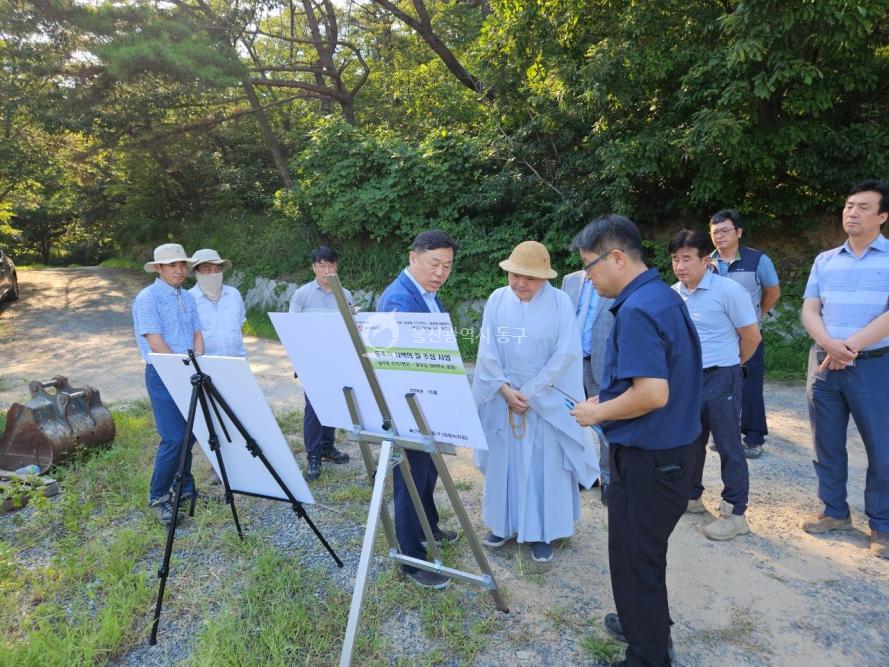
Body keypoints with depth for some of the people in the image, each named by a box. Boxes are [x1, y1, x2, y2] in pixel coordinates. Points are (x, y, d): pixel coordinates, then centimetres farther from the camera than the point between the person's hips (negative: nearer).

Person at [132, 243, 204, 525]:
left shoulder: (188, 298, 12)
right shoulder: (147, 298, -10)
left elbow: (197, 335, 9)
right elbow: (156, 343, -16)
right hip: (163, 375, -7)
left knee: (190, 433, 10)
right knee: (174, 438, -10)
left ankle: (184, 486, 26)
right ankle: (158, 496, 6)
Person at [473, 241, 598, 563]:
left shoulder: (560, 302, -9)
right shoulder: (497, 300, -1)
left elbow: (565, 354, -11)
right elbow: (487, 350, -2)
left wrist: (529, 392, -12)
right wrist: (505, 389, -12)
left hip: (546, 400, -3)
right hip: (503, 397, 3)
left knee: (545, 464, 5)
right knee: (504, 462, 11)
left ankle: (543, 533, 20)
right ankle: (505, 524, 28)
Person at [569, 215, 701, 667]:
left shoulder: (636, 310, -24)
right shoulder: (664, 296, 7)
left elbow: (653, 393, -30)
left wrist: (598, 413, -15)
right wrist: (609, 402, 11)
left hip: (647, 459, -10)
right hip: (669, 451, 10)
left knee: (635, 562, 8)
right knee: (646, 553, 26)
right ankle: (648, 625, 46)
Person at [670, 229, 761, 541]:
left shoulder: (729, 290, -14)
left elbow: (752, 337, -6)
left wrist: (730, 364, 7)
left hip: (720, 378, -6)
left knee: (728, 445, 3)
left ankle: (735, 513, 14)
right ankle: (691, 496, 35)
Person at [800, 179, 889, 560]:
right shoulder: (825, 260, 10)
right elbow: (809, 310, 3)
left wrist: (851, 346, -18)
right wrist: (829, 344, -15)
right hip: (824, 364, 4)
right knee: (827, 444, 12)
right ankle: (835, 512, 27)